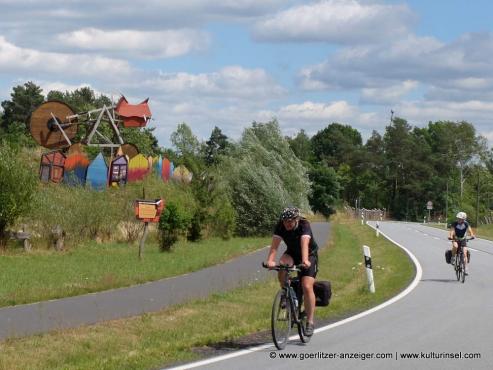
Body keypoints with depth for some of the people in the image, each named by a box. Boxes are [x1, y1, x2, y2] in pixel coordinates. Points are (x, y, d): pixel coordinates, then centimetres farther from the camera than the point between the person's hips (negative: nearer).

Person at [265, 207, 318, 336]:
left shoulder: (304, 225, -29)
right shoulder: (280, 226, -20)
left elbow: (304, 243, -45)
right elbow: (274, 245, -31)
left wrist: (305, 261, -61)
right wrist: (270, 260, -49)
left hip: (310, 255, -3)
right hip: (292, 253, 3)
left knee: (307, 287, -17)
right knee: (282, 265, -31)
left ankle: (310, 322, -8)